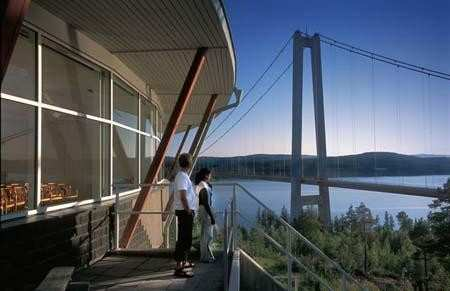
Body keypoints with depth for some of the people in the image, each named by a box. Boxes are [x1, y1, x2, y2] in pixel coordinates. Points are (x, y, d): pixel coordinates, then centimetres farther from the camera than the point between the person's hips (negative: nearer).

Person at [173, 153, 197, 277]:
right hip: (185, 212, -11)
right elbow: (183, 197, -25)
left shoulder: (182, 175, 15)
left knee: (185, 238, 21)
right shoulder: (182, 176, -17)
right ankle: (179, 267, -5)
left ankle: (184, 261, 35)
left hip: (185, 212, 11)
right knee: (184, 239, -8)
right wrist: (188, 211, -20)